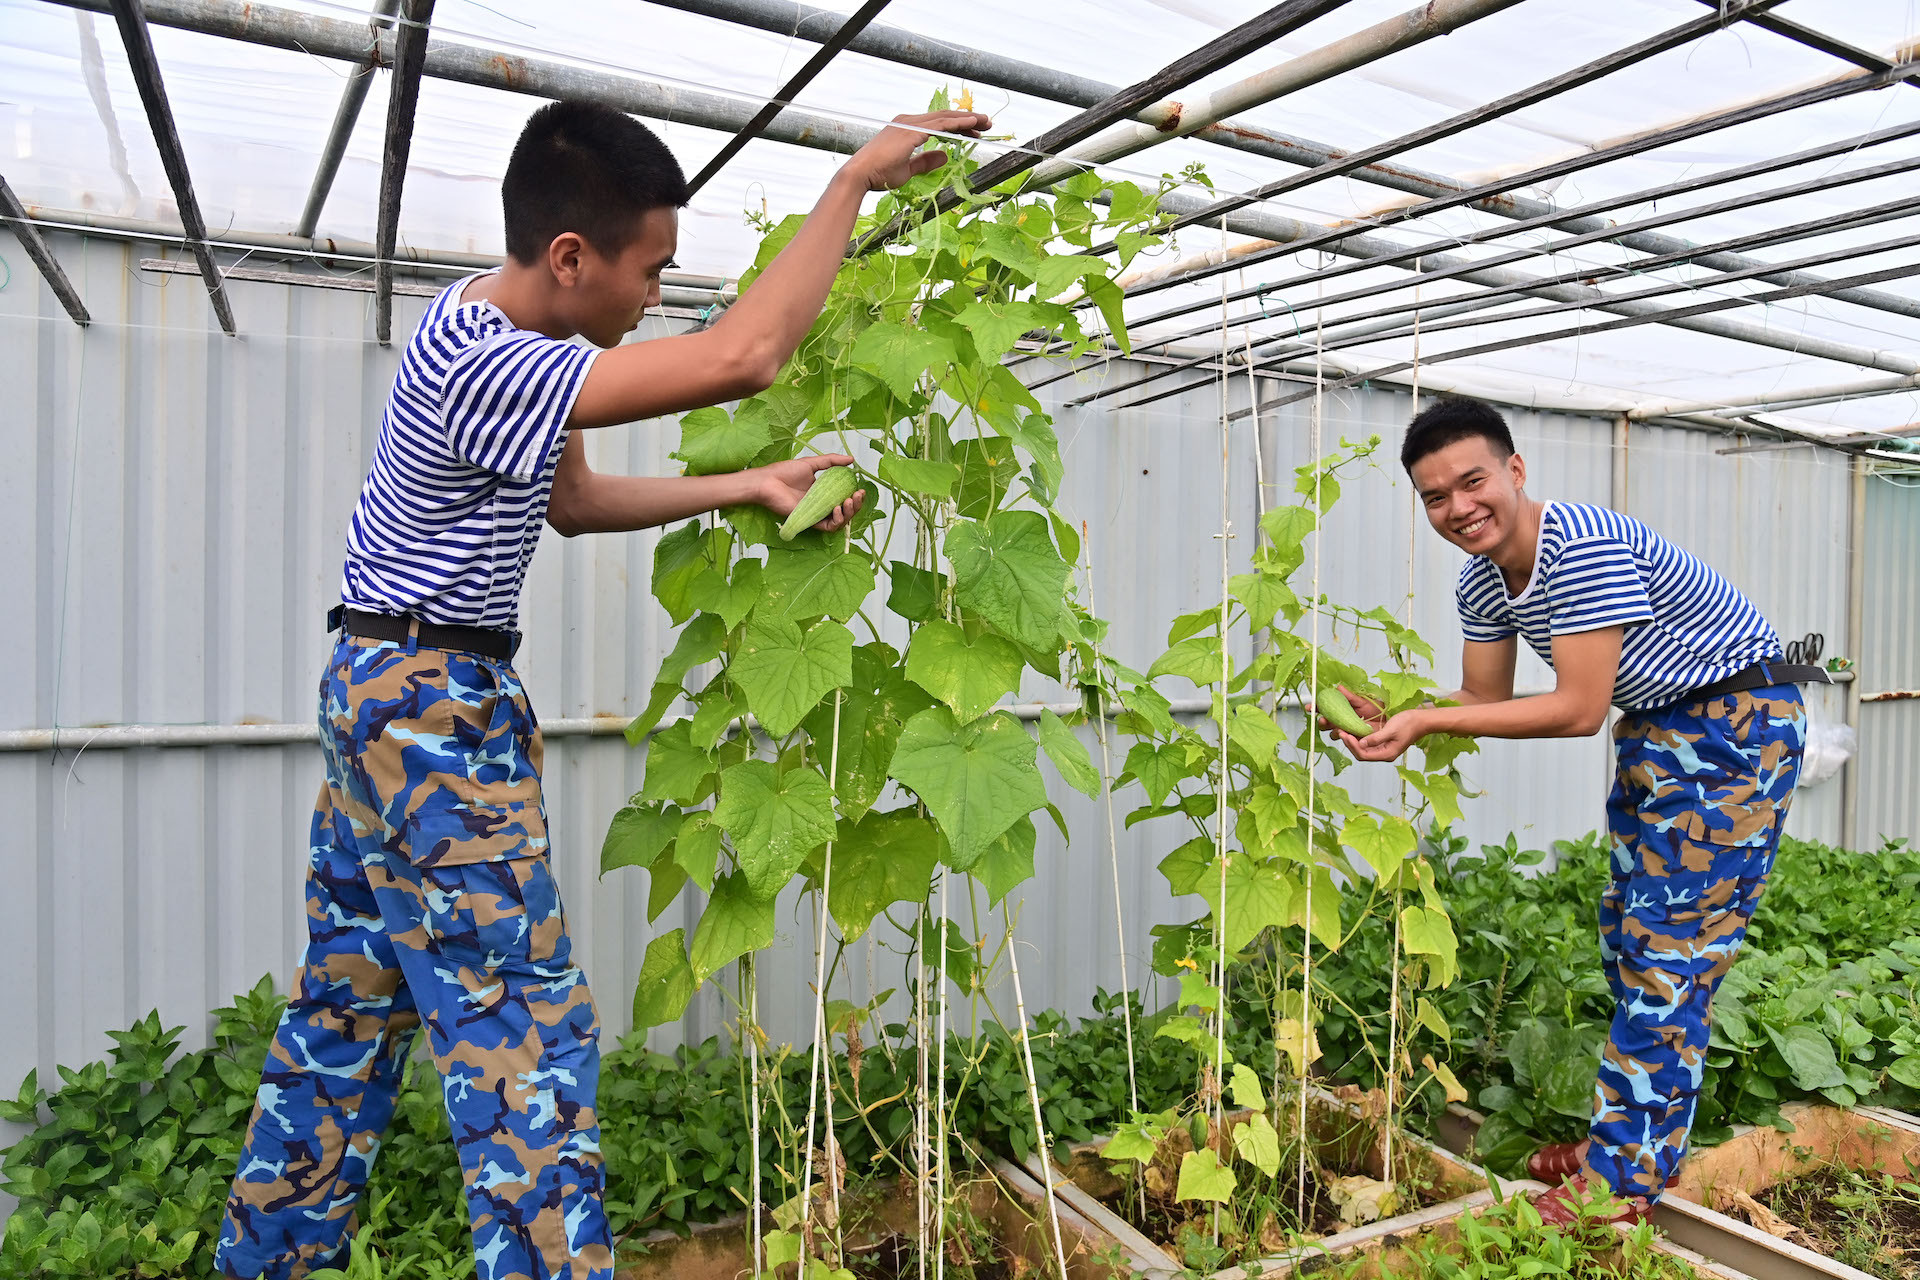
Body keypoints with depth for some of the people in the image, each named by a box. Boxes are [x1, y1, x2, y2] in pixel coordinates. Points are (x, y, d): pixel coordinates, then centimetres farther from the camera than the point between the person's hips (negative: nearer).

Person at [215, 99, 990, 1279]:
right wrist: (854, 180, -22)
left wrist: (748, 487, 10)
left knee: (347, 1009, 18)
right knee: (523, 1028, -4)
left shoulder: (511, 340, 7)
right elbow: (745, 357, -32)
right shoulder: (485, 365, -26)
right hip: (435, 706, -10)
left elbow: (573, 499, 16)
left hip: (386, 694, 10)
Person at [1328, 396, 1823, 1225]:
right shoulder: (1482, 582, -4)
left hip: (1737, 718, -9)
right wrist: (1388, 712, -13)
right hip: (1654, 726, 9)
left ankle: (1625, 1175, 3)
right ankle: (1624, 1133, 25)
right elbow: (1486, 701, 3)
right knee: (1627, 934, 12)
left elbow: (1578, 712, -30)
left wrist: (1426, 721, -31)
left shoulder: (1585, 544, -31)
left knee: (1672, 944, -7)